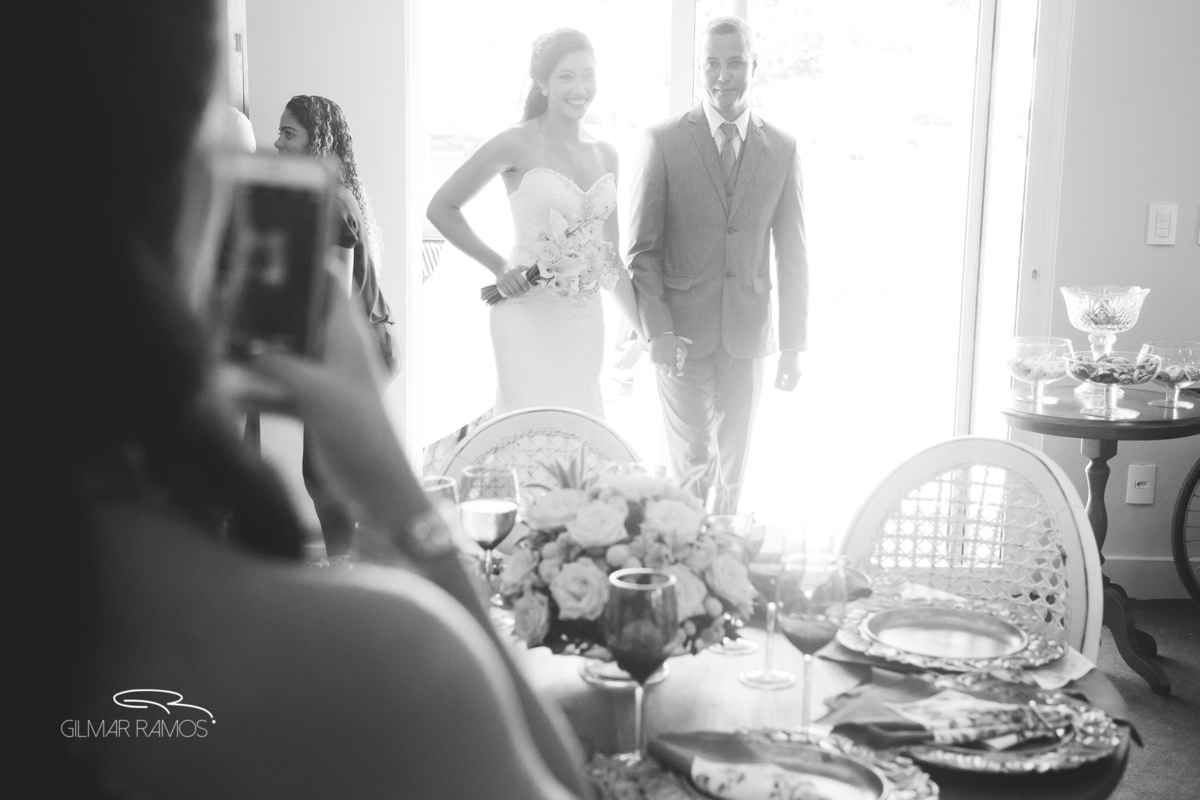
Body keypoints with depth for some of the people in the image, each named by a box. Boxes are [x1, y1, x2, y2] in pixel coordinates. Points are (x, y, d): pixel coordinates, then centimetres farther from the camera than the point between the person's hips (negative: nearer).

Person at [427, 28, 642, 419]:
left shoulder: (606, 154, 10)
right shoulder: (517, 144, -6)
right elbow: (440, 208, -2)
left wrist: (646, 330, 13)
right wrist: (498, 266, -10)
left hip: (585, 323, 6)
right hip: (530, 316, -5)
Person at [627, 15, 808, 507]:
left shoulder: (782, 149, 3)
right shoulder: (664, 142, -4)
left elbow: (792, 254, 5)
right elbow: (642, 248, -3)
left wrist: (793, 346, 3)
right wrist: (658, 330, -13)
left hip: (747, 334, 2)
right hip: (682, 331, -2)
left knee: (732, 461, 11)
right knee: (693, 461, -3)